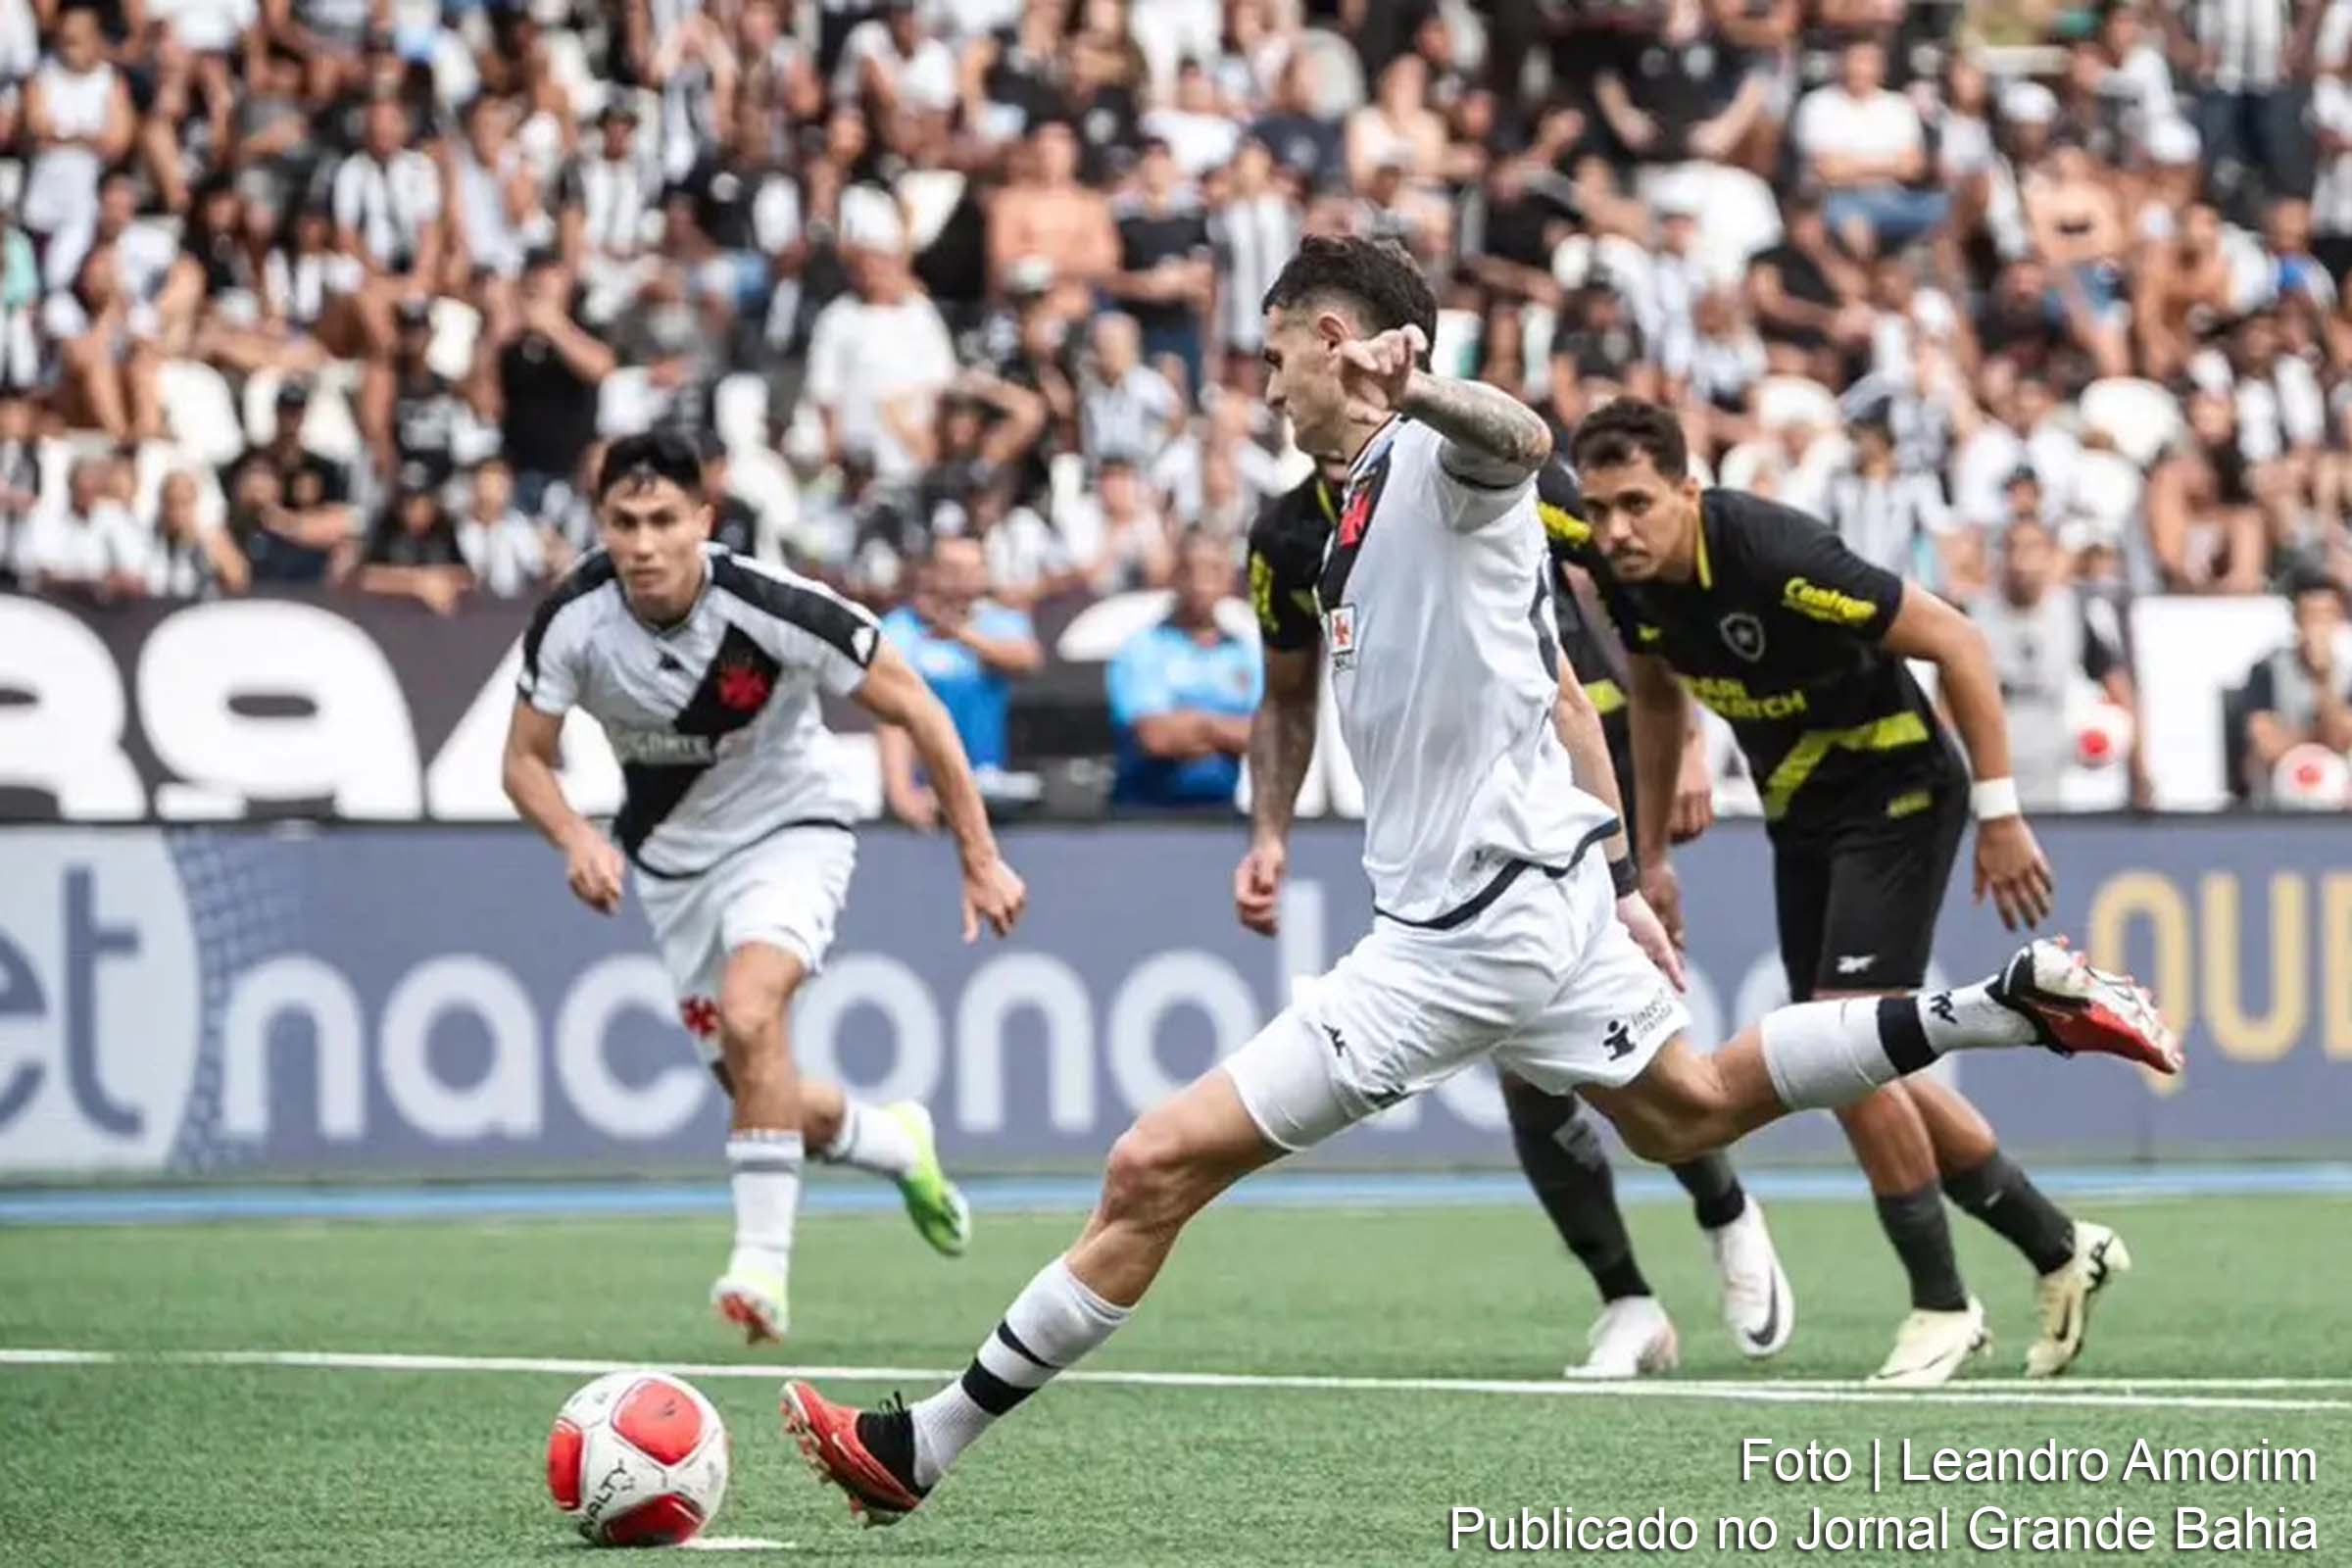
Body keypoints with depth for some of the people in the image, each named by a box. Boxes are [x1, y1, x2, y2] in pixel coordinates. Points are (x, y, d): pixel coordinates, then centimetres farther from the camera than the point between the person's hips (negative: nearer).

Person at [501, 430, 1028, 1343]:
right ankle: (898, 1144, 41)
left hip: (788, 831, -4)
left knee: (749, 1013, -32)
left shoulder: (771, 609, -28)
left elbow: (914, 710, -16)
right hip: (671, 856, 4)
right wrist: (575, 838, -28)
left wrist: (980, 858, -14)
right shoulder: (573, 620, -20)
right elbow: (526, 759, -6)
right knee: (774, 1104, 7)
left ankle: (761, 1265, -29)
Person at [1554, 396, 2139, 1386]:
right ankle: (2059, 1248, 26)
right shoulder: (1621, 575, -9)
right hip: (1801, 815, 8)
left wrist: (1999, 813, -24)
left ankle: (1942, 1305, -3)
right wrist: (1650, 853, 15)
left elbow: (1955, 642, -25)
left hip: (1896, 792, -8)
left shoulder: (1774, 555, -30)